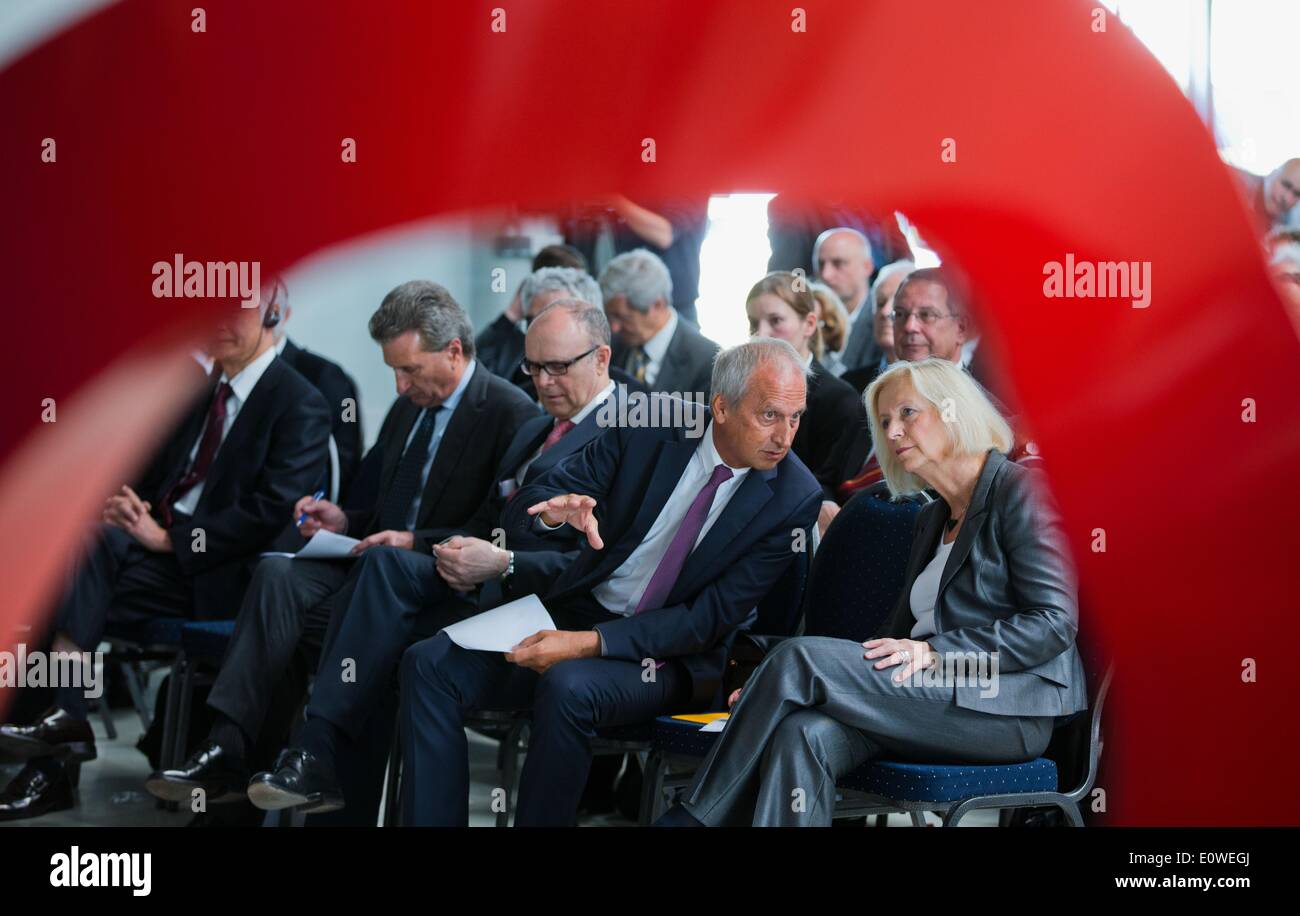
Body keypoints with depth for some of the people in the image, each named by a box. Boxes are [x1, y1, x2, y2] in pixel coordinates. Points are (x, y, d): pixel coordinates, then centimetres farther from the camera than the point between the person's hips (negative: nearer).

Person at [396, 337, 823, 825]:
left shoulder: (794, 498, -12)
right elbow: (524, 508, -2)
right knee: (431, 665, -16)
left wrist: (590, 643, -23)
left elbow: (710, 619, -13)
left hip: (668, 657, -4)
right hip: (576, 614, 4)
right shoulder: (651, 426, -5)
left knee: (570, 687, -35)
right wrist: (555, 511, -28)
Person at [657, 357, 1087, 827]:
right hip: (937, 697, 7)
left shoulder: (1019, 490, -1)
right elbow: (902, 632, 19)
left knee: (800, 656, -21)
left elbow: (1054, 622, -11)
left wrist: (935, 652, -19)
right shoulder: (932, 519, 25)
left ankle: (693, 816, -13)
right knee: (803, 736, -25)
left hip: (1012, 707, -7)